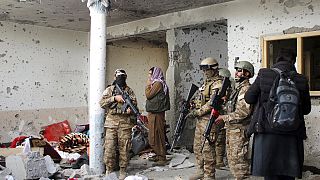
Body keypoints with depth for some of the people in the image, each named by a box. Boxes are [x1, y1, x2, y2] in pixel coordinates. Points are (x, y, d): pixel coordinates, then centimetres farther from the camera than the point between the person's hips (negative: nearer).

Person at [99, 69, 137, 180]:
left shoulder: (129, 91, 12)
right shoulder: (109, 90, 9)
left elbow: (134, 103, 10)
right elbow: (102, 103, -2)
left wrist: (131, 108, -12)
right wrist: (115, 98, -13)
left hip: (125, 122, 1)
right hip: (111, 122, 0)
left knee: (124, 148, 2)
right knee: (109, 148, -1)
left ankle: (123, 170, 13)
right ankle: (109, 170, 13)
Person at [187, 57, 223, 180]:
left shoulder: (217, 84, -13)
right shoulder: (206, 82, 17)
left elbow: (212, 103, -20)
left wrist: (197, 112, -18)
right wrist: (194, 102, 6)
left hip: (209, 119, -10)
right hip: (200, 119, 10)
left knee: (207, 148, -5)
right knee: (197, 146, 16)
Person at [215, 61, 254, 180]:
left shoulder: (247, 89, -15)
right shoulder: (237, 88, 16)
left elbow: (243, 112, -23)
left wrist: (224, 118, -17)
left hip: (239, 130, -10)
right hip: (231, 129, 10)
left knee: (238, 159, -5)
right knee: (231, 158, 16)